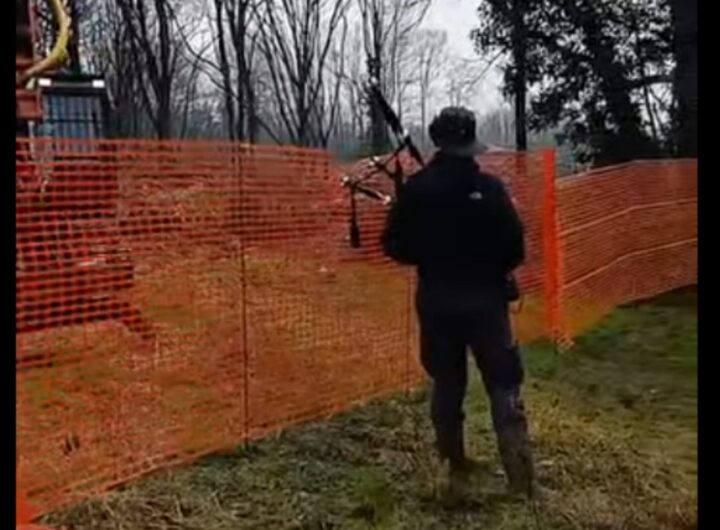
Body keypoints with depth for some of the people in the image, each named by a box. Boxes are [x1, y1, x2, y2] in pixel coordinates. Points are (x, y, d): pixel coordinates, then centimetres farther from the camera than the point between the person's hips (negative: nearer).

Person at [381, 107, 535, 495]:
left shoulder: (416, 188, -5)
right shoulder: (488, 187, -12)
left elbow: (395, 246, -2)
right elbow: (515, 247, -11)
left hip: (436, 299, 3)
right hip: (484, 299, -2)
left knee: (446, 384, 17)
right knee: (504, 386, 4)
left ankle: (455, 464, 25)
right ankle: (520, 476, -2)